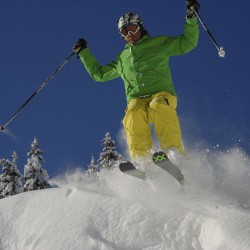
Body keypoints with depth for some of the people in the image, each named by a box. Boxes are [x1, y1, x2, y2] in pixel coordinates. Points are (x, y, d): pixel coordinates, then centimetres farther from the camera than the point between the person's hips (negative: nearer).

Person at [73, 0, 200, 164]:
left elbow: (187, 43, 13)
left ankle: (175, 155, -46)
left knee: (159, 107, -39)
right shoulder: (122, 58, 31)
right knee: (133, 116, -35)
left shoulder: (159, 43, 19)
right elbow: (99, 74, 42)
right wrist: (83, 53, 38)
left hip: (162, 94, -2)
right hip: (136, 100, 2)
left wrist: (191, 17, 0)